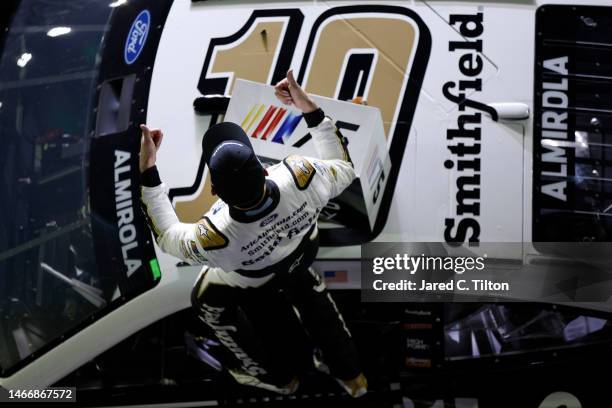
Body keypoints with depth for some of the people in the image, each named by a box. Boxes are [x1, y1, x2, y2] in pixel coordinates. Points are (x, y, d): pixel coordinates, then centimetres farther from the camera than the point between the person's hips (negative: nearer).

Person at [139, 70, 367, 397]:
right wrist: (310, 109, -24)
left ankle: (275, 376, 41)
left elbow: (168, 237, -24)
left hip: (252, 279, -3)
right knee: (302, 281, 37)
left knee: (208, 301, 29)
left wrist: (147, 171, -27)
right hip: (303, 248, 3)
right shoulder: (298, 177, -45)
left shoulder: (216, 237, -48)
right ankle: (349, 373, 41)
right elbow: (343, 169, -20)